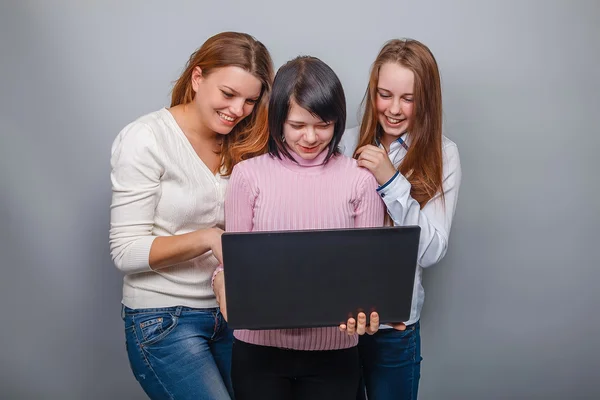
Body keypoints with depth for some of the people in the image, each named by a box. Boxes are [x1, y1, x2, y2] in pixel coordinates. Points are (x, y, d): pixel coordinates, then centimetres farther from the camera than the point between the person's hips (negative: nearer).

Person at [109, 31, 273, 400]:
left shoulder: (244, 145, 4)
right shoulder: (145, 139, -12)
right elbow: (126, 251, -15)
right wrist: (206, 238, -27)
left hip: (232, 311, 6)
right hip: (165, 319, -5)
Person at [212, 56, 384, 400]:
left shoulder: (360, 179, -2)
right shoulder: (248, 175, -2)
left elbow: (368, 264, -1)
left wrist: (365, 309, -21)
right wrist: (223, 280, -20)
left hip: (333, 348, 0)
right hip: (259, 346, 0)